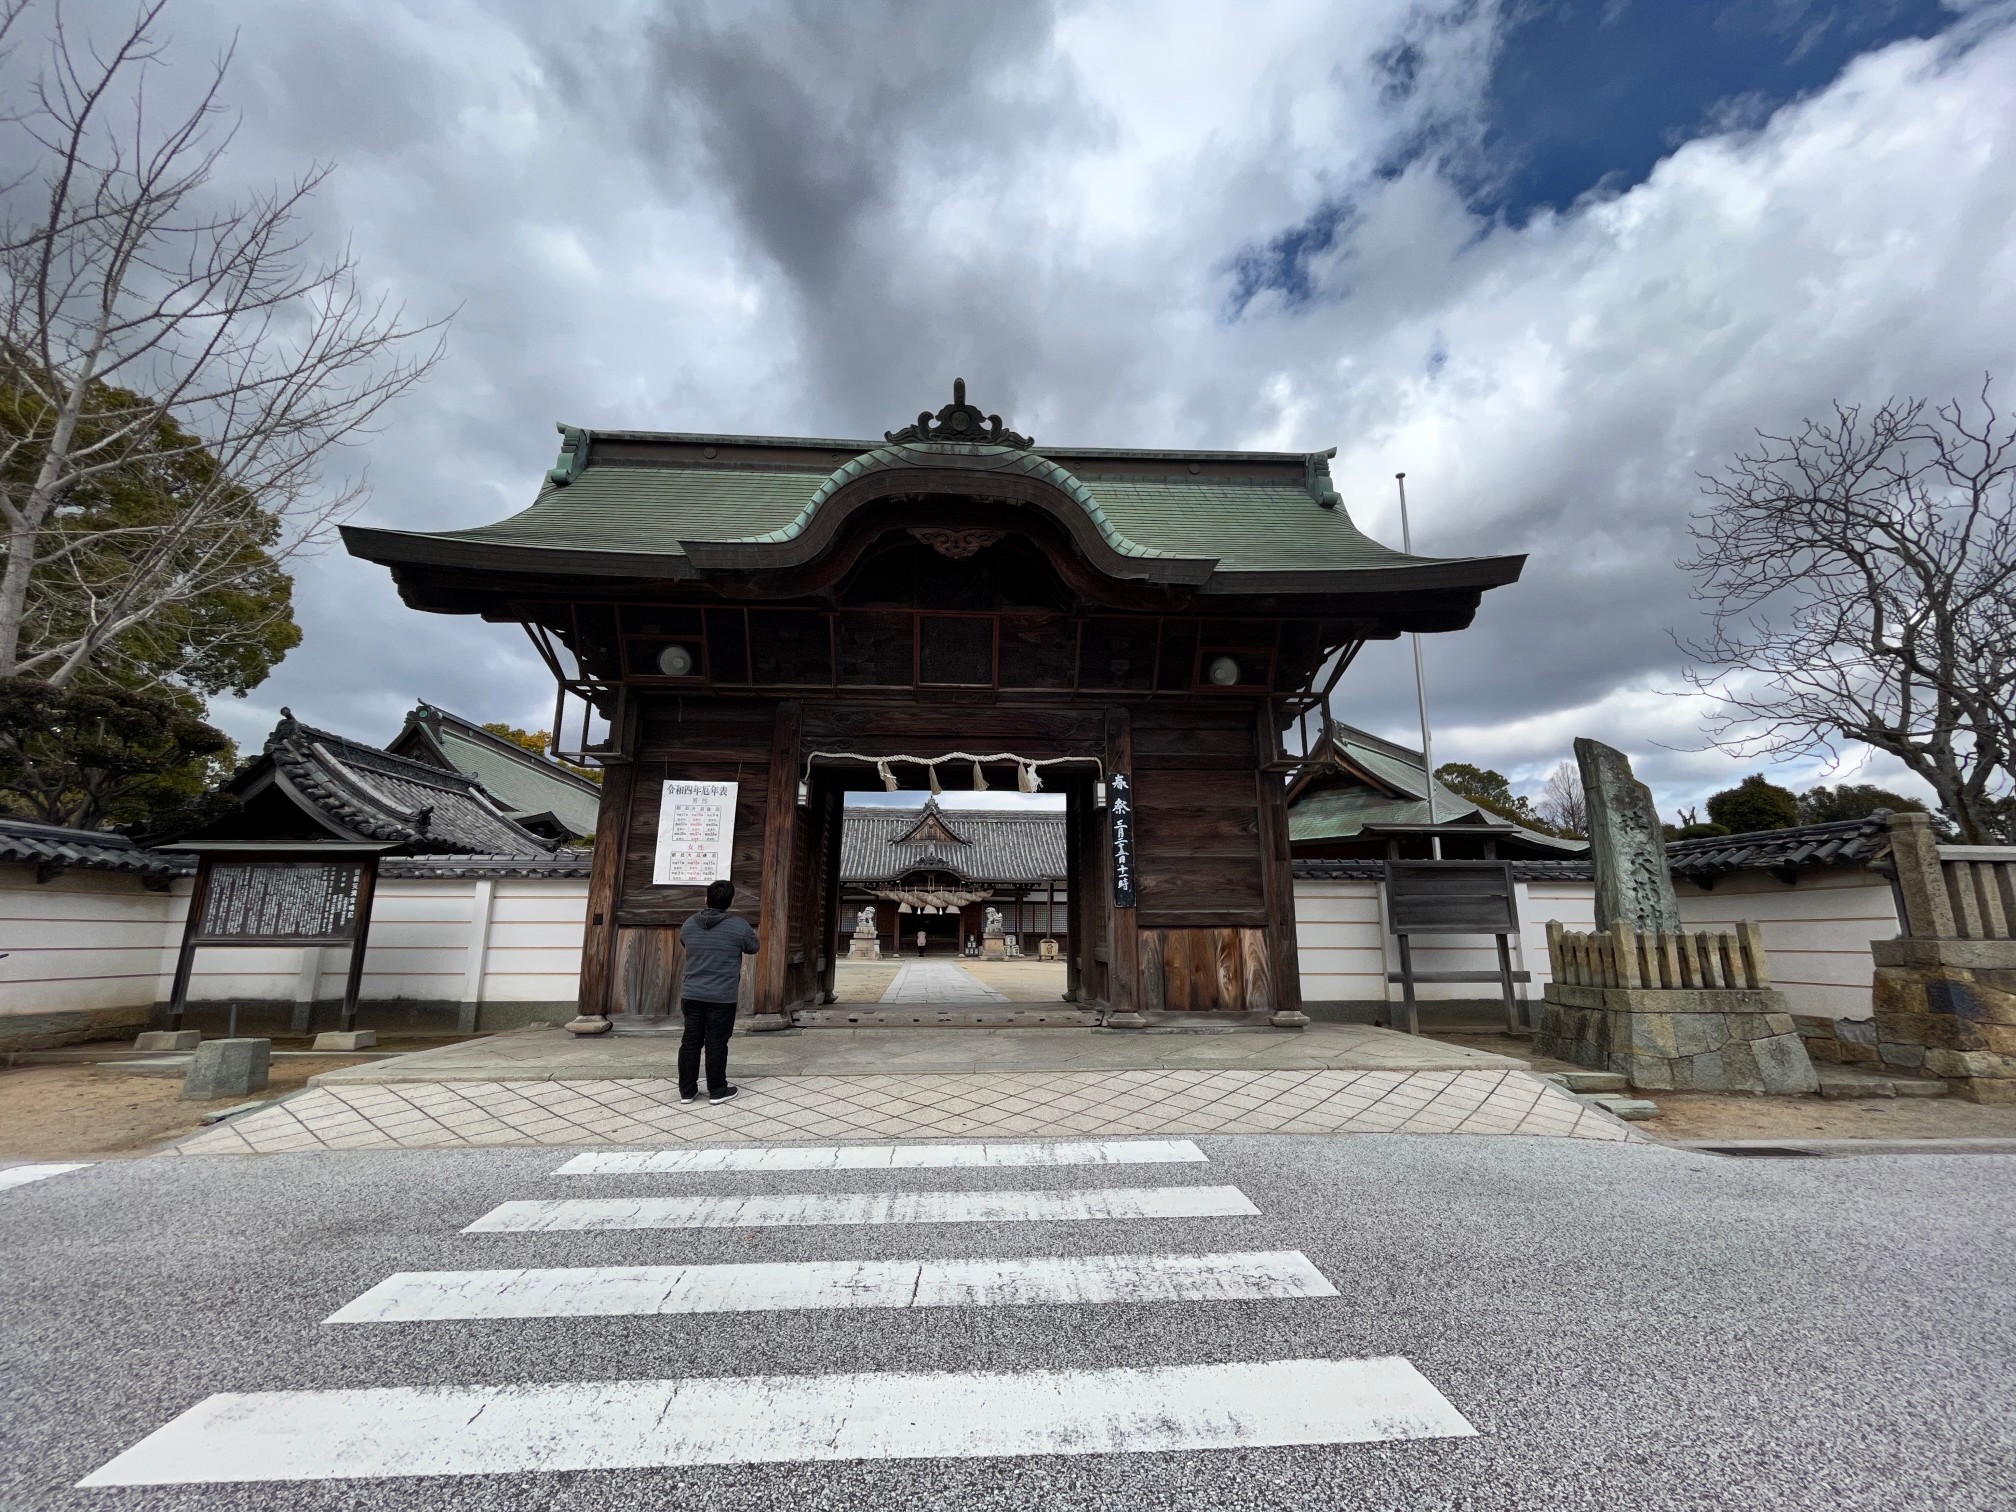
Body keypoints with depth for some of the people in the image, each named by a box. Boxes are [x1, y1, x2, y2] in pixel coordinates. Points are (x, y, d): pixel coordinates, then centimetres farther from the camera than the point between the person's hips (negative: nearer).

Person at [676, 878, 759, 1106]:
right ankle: (717, 1091, 13)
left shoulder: (688, 925, 5)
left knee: (690, 1042, 12)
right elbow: (753, 948, 7)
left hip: (692, 994, 4)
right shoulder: (739, 926, -9)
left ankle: (686, 1090, 20)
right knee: (716, 1044, 4)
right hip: (722, 997, -4)